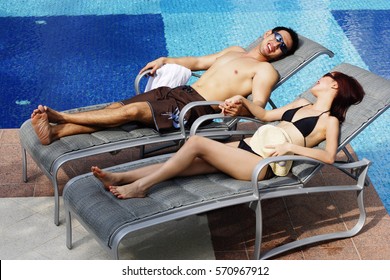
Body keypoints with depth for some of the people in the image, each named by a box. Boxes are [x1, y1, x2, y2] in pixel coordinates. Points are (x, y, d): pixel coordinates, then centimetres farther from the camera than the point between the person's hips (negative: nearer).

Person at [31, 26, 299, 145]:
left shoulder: (266, 70, 2)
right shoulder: (235, 50, 25)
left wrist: (241, 108, -36)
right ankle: (55, 131, -22)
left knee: (133, 110, -22)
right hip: (179, 91, 7)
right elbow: (199, 61, 33)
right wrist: (166, 60, 21)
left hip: (197, 107, -7)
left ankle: (60, 116, -17)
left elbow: (258, 107, -13)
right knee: (117, 107, -11)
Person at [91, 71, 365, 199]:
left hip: (264, 164, -7)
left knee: (197, 142, -22)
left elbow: (329, 156, -15)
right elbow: (266, 115, 31)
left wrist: (291, 146, -21)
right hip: (246, 147, 7)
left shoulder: (330, 120, 2)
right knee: (191, 161, -12)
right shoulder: (301, 104, 26)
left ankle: (141, 186, -19)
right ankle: (121, 178, -16)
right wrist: (243, 99, 15)